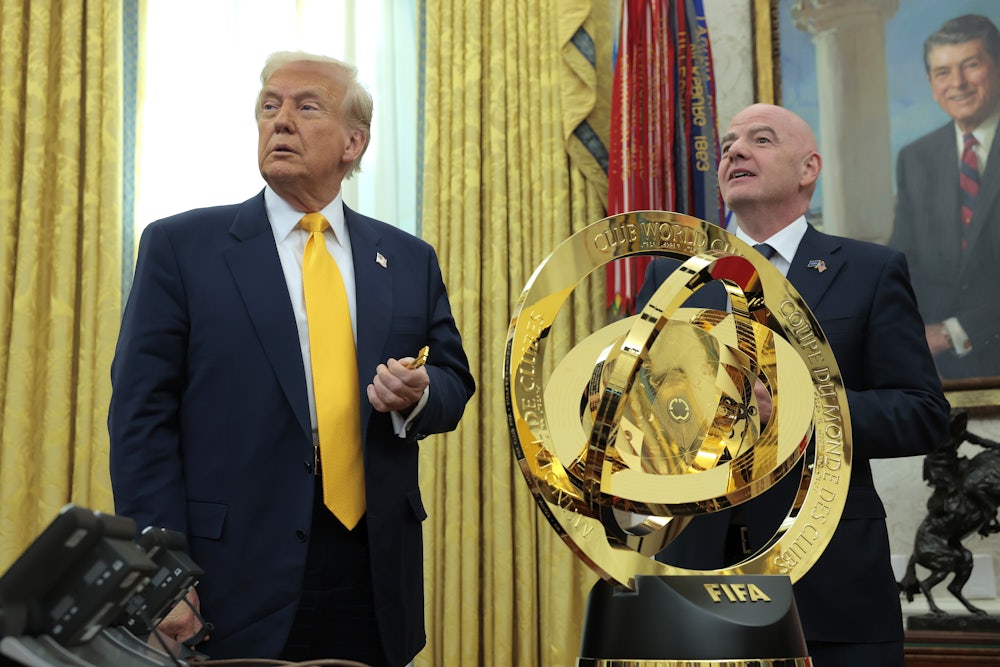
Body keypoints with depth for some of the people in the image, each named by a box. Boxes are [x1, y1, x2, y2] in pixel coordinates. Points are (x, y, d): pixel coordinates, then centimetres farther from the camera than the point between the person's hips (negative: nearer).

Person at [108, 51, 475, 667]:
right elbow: (142, 415, -3)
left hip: (375, 580, 3)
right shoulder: (180, 246, 2)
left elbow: (454, 382, 16)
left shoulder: (410, 260, 11)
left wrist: (417, 396, -9)